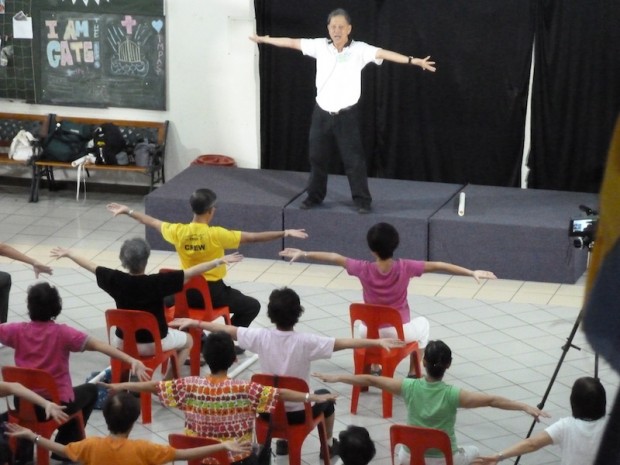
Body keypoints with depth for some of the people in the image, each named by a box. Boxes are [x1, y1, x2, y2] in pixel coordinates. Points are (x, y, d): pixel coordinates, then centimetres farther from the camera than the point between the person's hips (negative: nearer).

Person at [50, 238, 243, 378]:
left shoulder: (116, 280, -18)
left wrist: (68, 253, 13)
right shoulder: (158, 282, -26)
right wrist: (220, 261, -19)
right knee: (187, 340, 26)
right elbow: (192, 272, -24)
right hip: (154, 344, -3)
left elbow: (91, 266, -2)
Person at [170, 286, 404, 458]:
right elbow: (342, 343, -24)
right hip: (299, 412, -2)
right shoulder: (305, 341, -24)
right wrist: (377, 342, -21)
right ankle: (329, 445, 44)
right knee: (325, 397, 29)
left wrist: (195, 323, 5)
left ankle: (282, 441, 43)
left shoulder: (260, 337, -16)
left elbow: (229, 330, -6)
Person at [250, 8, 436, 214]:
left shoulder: (359, 49, -11)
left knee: (354, 159, 0)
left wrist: (413, 61, -34)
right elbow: (292, 42, 7)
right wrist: (263, 39, 14)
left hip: (347, 114, -3)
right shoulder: (320, 46, -1)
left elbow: (384, 53, -23)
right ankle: (315, 196, 28)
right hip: (322, 113, 3)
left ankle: (362, 200, 10)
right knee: (317, 156, 13)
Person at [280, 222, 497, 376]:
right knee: (422, 323, 32)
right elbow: (438, 266, -18)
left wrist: (303, 254, 6)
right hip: (399, 333, -2)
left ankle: (373, 368, 43)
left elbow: (335, 258, -4)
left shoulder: (364, 269, -16)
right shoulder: (405, 267, -19)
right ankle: (413, 374, 28)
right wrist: (472, 272, -16)